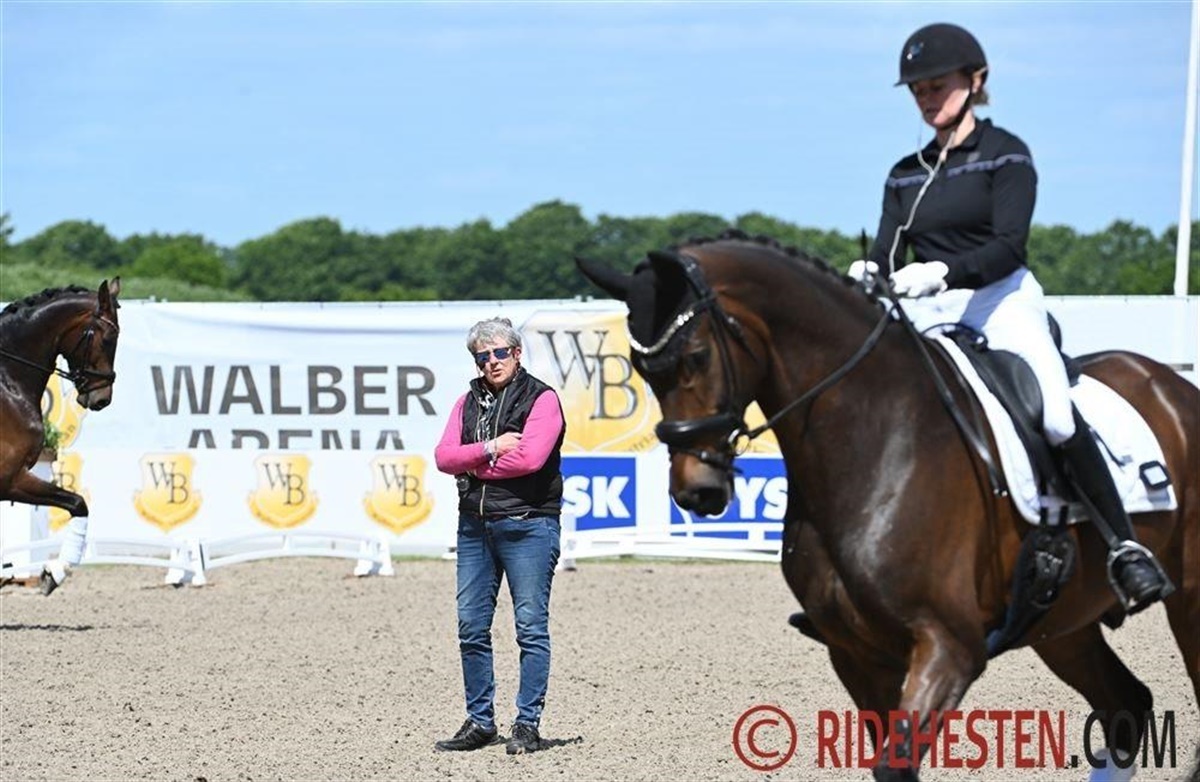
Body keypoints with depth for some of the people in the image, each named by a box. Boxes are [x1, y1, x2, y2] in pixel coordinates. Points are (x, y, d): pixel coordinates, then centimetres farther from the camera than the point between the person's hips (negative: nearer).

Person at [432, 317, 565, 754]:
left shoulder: (541, 399, -3)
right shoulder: (469, 402, 14)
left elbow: (530, 458, -18)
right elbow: (444, 456, 2)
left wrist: (473, 467, -8)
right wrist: (489, 449, -13)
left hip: (527, 525, -6)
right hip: (474, 524, 6)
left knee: (531, 626, -3)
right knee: (471, 627, 6)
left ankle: (528, 724, 0)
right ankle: (480, 722, 14)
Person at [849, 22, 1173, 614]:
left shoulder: (1006, 154, 2)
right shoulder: (905, 175, 19)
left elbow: (1008, 243, -12)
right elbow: (887, 254, 10)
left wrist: (943, 272, -29)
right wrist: (869, 273, -16)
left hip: (1002, 303, -6)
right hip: (929, 319, 6)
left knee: (1058, 417, -27)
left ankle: (1125, 549, -19)